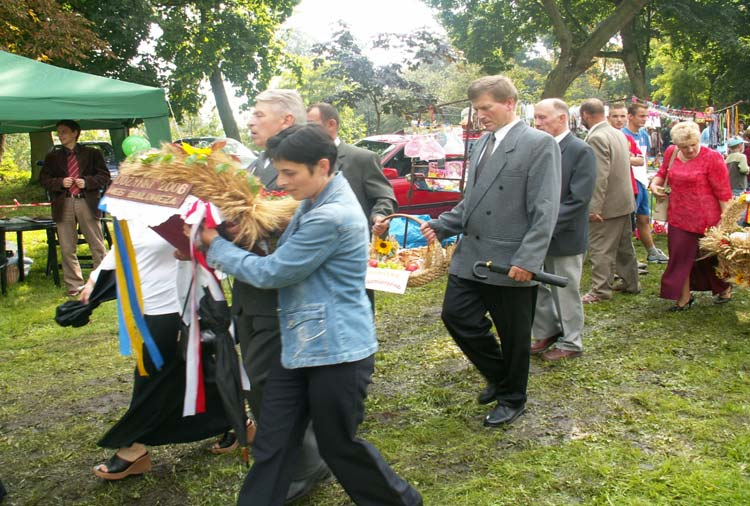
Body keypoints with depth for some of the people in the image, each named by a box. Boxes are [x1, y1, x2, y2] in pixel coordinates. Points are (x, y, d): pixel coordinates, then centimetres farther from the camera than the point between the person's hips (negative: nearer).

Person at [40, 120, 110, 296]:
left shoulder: (92, 154, 7)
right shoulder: (53, 157, 13)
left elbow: (104, 176, 3)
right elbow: (43, 179, 9)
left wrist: (87, 182, -12)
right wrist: (60, 182, -8)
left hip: (87, 203, -2)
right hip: (63, 205, 2)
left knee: (97, 245, 2)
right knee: (67, 248, 5)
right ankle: (74, 285, 14)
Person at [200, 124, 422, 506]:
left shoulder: (331, 217, -24)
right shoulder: (315, 202, 8)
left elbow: (271, 273, -18)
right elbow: (284, 257, 17)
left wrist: (214, 244, -6)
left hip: (337, 350, -9)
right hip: (299, 345, 9)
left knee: (339, 444, 10)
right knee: (271, 444, 11)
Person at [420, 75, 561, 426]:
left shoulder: (539, 144, -10)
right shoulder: (482, 144, 13)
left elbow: (545, 210, -15)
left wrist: (527, 260, -22)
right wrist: (441, 226, 6)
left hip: (511, 262, -7)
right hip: (470, 255, 7)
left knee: (513, 334, 8)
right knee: (456, 317, 7)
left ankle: (512, 399, 31)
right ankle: (498, 376, 31)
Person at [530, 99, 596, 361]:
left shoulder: (581, 151, -11)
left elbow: (578, 199, -17)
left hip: (564, 236, -6)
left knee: (566, 292, 7)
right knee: (536, 288, 12)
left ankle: (570, 342, 23)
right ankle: (547, 334, 30)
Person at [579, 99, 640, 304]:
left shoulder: (597, 138, -20)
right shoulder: (618, 133, 10)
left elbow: (600, 176, -25)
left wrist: (594, 207, -23)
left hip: (608, 204, -10)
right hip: (625, 200, 10)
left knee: (600, 249, -1)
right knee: (624, 246, 19)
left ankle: (600, 290, 6)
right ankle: (631, 283, 30)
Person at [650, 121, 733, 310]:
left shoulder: (712, 158, -14)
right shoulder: (671, 153, 2)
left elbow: (723, 192, -13)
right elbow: (662, 172, 22)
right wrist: (655, 183, 0)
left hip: (705, 219, -4)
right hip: (679, 216, 5)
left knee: (710, 259, 11)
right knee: (681, 257, 6)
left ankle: (724, 288, 38)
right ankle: (684, 297, 18)